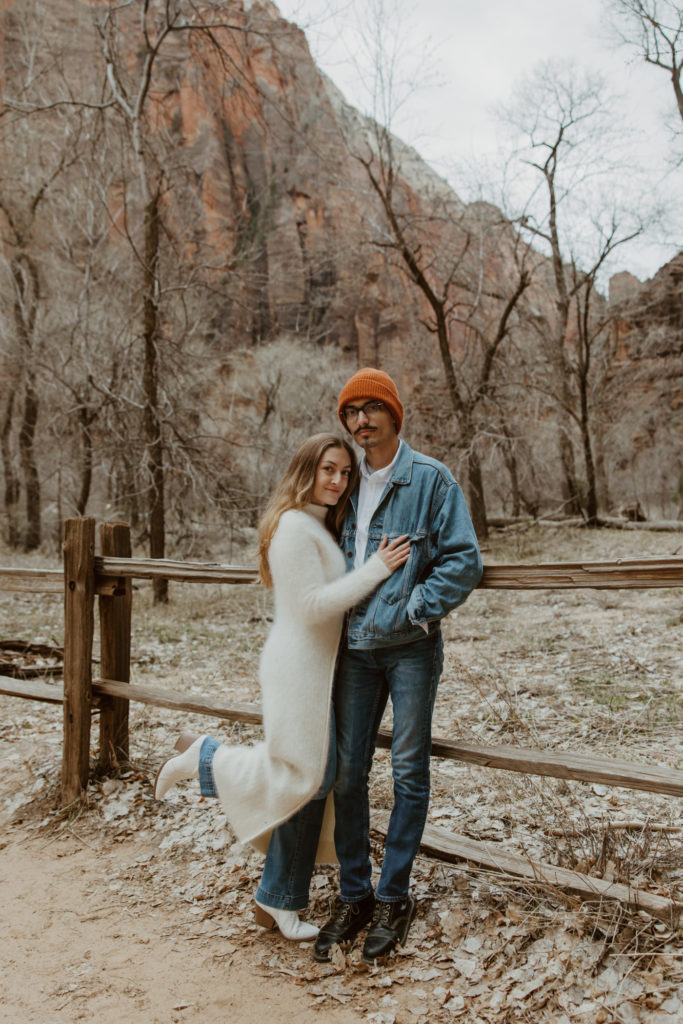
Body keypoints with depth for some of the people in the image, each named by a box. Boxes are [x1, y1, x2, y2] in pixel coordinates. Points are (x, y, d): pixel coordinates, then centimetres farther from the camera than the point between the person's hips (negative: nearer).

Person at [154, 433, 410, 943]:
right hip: (298, 668, -10)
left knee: (316, 782, 11)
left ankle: (279, 901, 22)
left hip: (320, 669, 10)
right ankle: (201, 756, 13)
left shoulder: (321, 526, 17)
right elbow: (312, 605, -20)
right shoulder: (294, 527, -15)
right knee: (303, 777, -6)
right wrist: (376, 570, -19)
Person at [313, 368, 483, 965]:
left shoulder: (430, 479, -5)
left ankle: (394, 897, 19)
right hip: (355, 647, 4)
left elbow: (464, 561, -8)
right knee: (348, 772, 6)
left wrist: (412, 608, -13)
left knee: (409, 773, 5)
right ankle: (354, 896, 21)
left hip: (411, 647, -4)